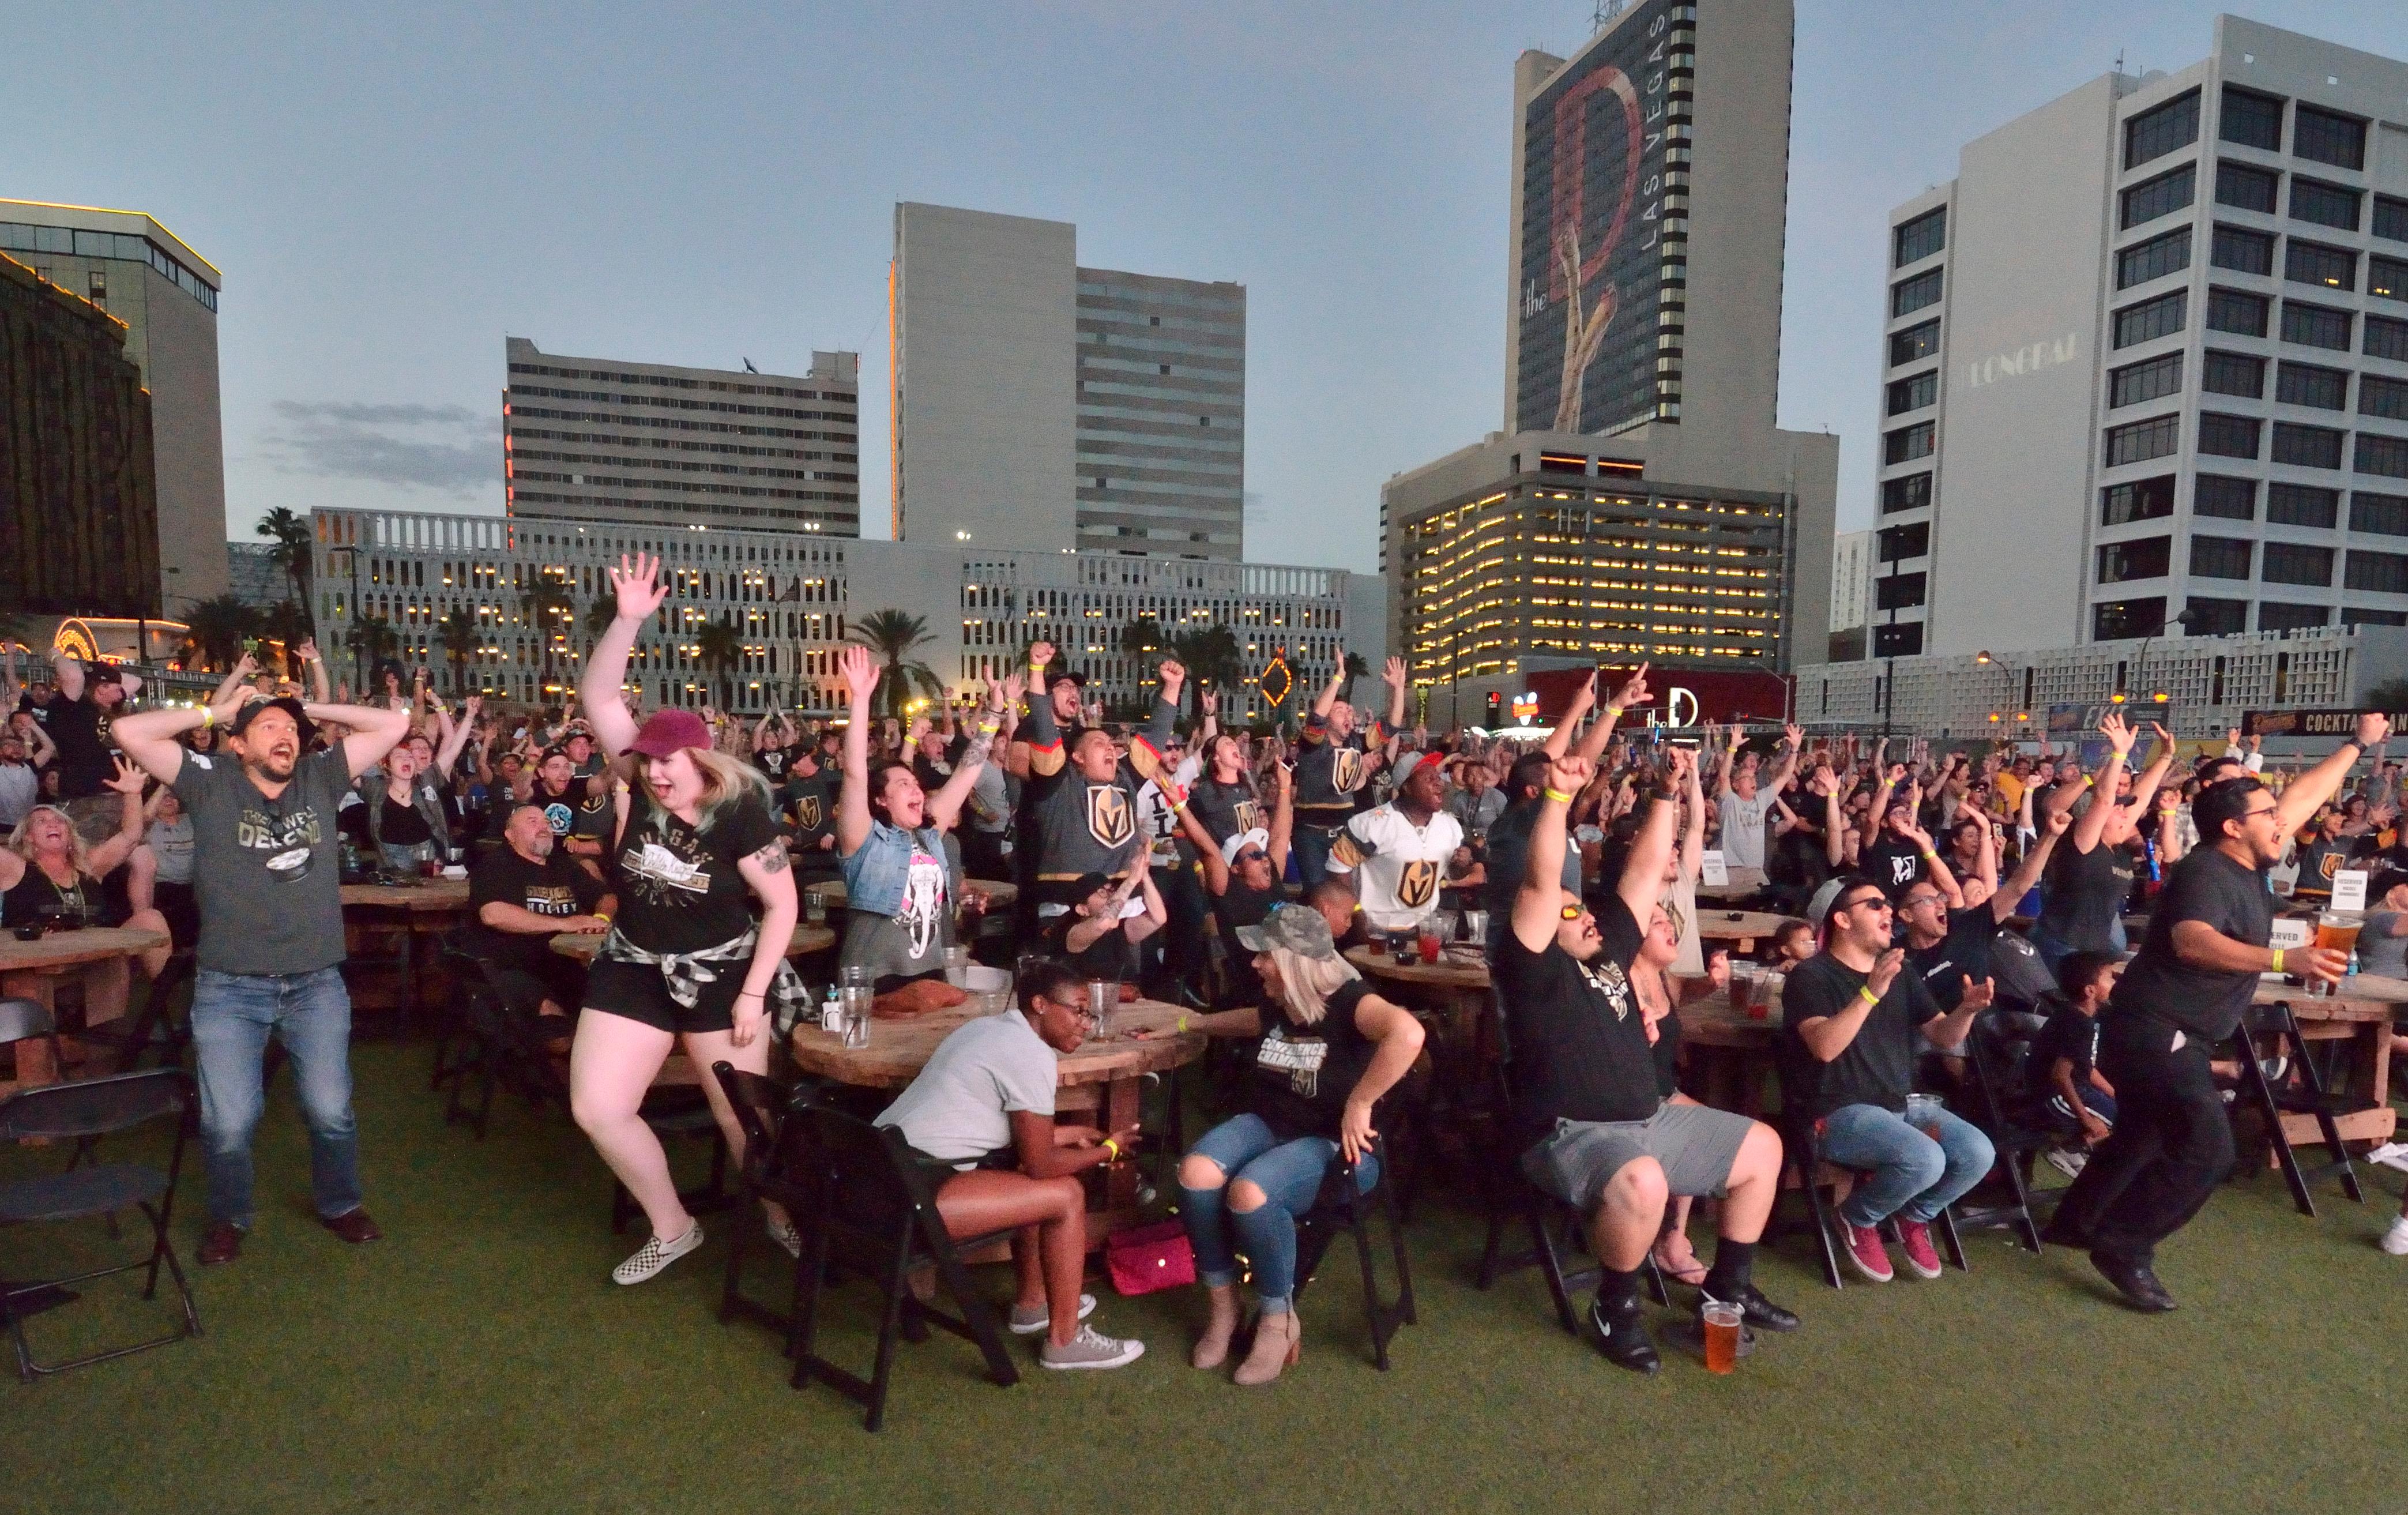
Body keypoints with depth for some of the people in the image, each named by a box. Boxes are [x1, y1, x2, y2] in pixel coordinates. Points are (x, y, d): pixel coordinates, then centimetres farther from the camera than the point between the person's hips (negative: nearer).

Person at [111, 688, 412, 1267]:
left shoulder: (321, 778, 6)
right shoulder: (210, 782, 2)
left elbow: (394, 724, 5)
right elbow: (131, 732, -7)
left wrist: (309, 708, 9)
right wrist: (215, 711, 2)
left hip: (317, 984, 1)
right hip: (228, 988, -1)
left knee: (331, 1111, 2)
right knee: (228, 1122, -2)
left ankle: (340, 1203, 28)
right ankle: (230, 1216, 27)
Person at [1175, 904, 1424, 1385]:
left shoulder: (1348, 1000, -19)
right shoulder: (1277, 1003, 4)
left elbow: (1407, 1033, -41)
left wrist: (1360, 1104, -35)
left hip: (1335, 1144, -7)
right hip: (1267, 1124, 7)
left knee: (1249, 1192, -35)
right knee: (1195, 1173, -23)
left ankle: (1279, 1320, -9)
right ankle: (1222, 1305, -4)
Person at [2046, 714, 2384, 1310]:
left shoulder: (2249, 865, 8)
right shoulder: (2204, 872, -20)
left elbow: (2305, 796, 20)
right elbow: (2192, 942, -38)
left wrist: (2358, 744, 24)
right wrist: (2283, 959, -46)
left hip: (2163, 1035, 11)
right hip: (2155, 1033, -11)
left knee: (2142, 1138, 22)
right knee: (2207, 1149, -14)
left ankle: (2075, 1222, 35)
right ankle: (2124, 1246, -4)